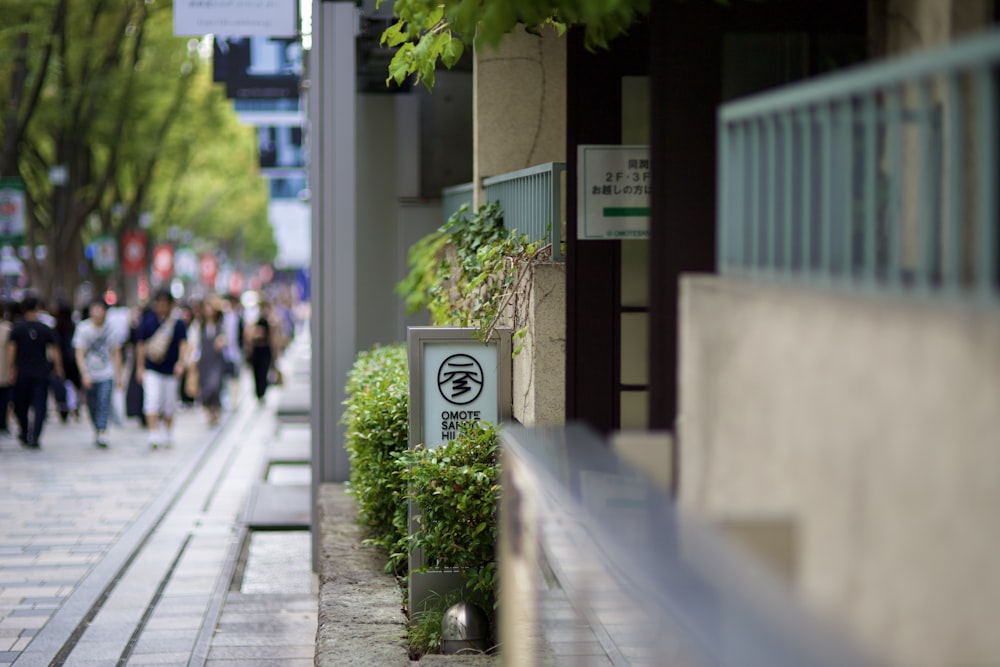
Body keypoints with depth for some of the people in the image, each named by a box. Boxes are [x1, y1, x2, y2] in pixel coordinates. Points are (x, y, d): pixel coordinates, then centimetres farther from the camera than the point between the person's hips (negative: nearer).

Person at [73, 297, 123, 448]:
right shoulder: (83, 328, -7)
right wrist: (85, 374, -20)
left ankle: (102, 432, -24)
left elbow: (116, 353, 9)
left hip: (106, 374, 0)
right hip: (89, 375, 0)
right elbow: (79, 353, -10)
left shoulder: (110, 329, -1)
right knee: (92, 406, 9)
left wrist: (118, 375, 8)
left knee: (104, 402, -17)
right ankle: (97, 431, 29)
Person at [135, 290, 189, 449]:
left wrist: (181, 362, -23)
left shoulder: (178, 324, 0)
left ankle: (167, 434, 28)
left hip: (171, 370, 1)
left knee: (169, 405, 9)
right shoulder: (148, 322, 1)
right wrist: (140, 368, 4)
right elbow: (141, 345, 6)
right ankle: (153, 435, -17)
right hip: (152, 370, -1)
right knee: (152, 402, -15)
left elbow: (183, 344, -7)